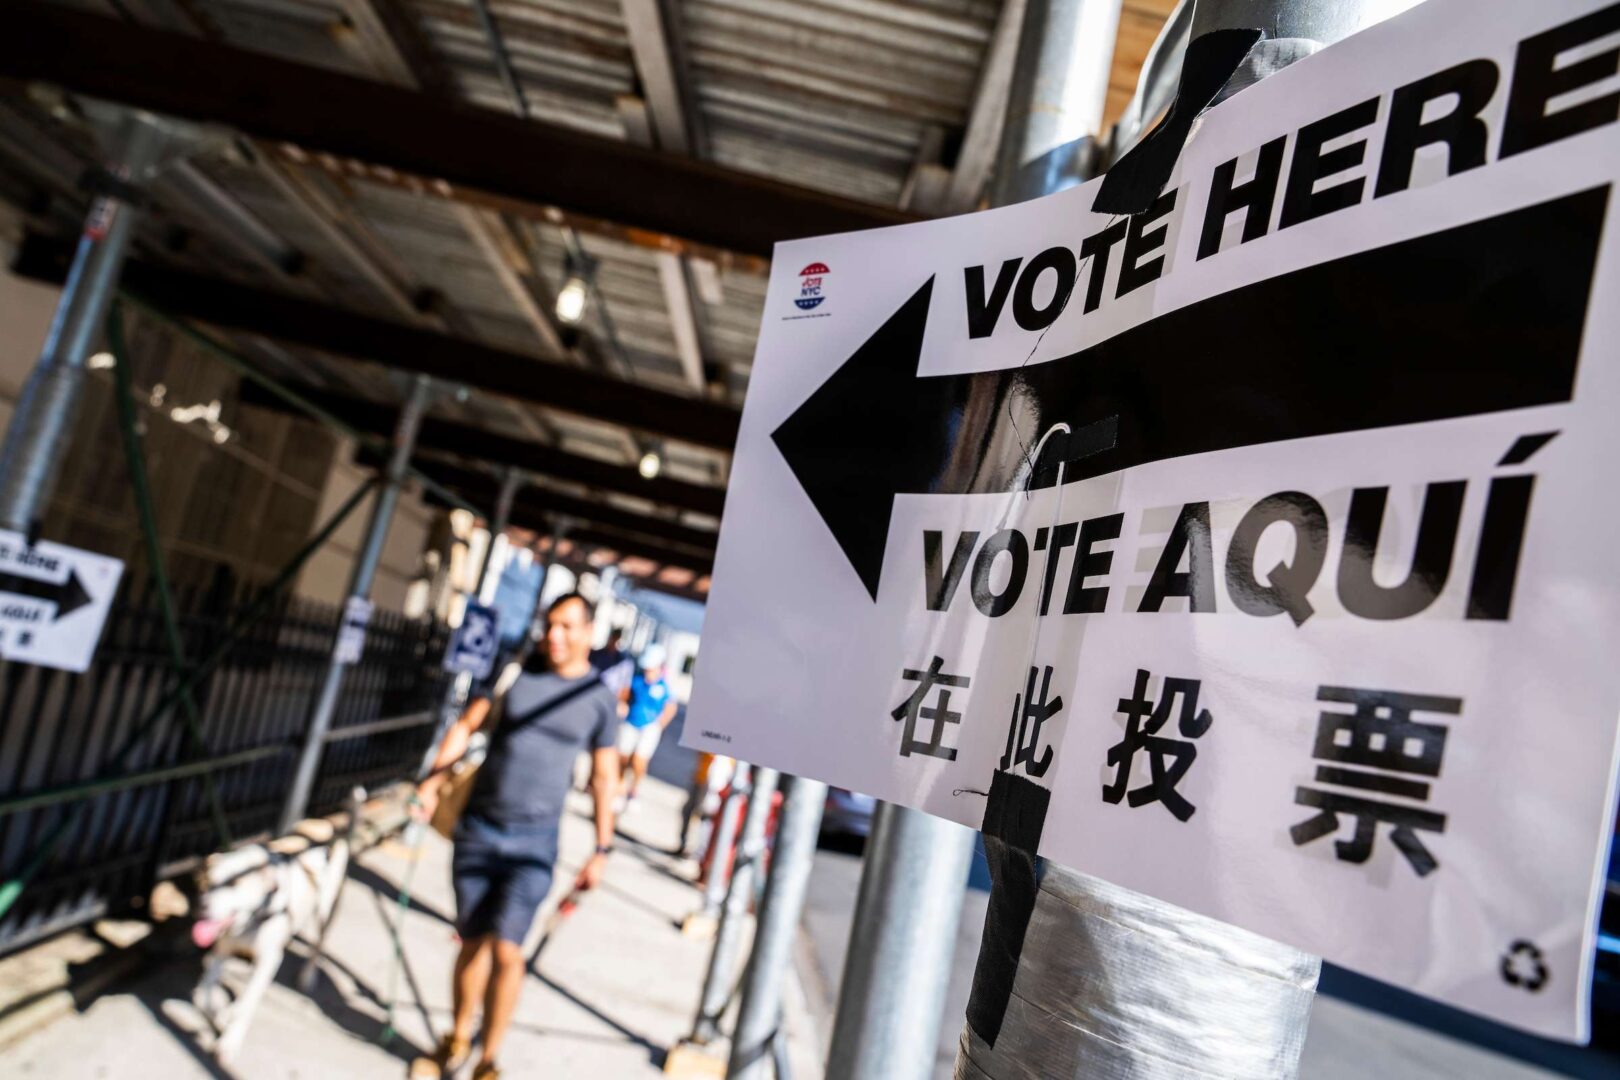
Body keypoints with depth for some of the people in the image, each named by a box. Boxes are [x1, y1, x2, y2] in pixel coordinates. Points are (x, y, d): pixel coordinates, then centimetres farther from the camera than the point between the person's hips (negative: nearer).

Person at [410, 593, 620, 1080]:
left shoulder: (600, 698, -2)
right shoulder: (516, 671, 0)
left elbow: (604, 777, 3)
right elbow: (467, 724, 5)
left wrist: (602, 850, 2)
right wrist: (434, 777, -8)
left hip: (533, 841, -2)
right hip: (477, 827, 2)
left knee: (505, 949, -11)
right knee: (473, 943, 12)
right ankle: (458, 1041, 34)